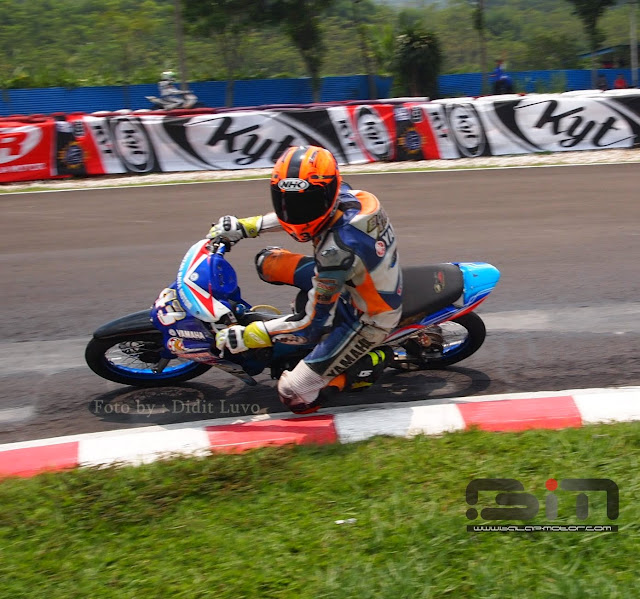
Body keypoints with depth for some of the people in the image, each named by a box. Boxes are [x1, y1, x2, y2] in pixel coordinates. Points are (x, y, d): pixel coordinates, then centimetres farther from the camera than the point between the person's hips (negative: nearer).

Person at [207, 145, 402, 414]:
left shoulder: (338, 249, -37)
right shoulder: (346, 197, -14)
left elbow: (312, 325, -27)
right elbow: (300, 211, 11)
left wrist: (245, 336, -21)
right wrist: (244, 226, 7)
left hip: (367, 322, -8)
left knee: (295, 396, -12)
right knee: (268, 262, 8)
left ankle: (371, 362, 2)